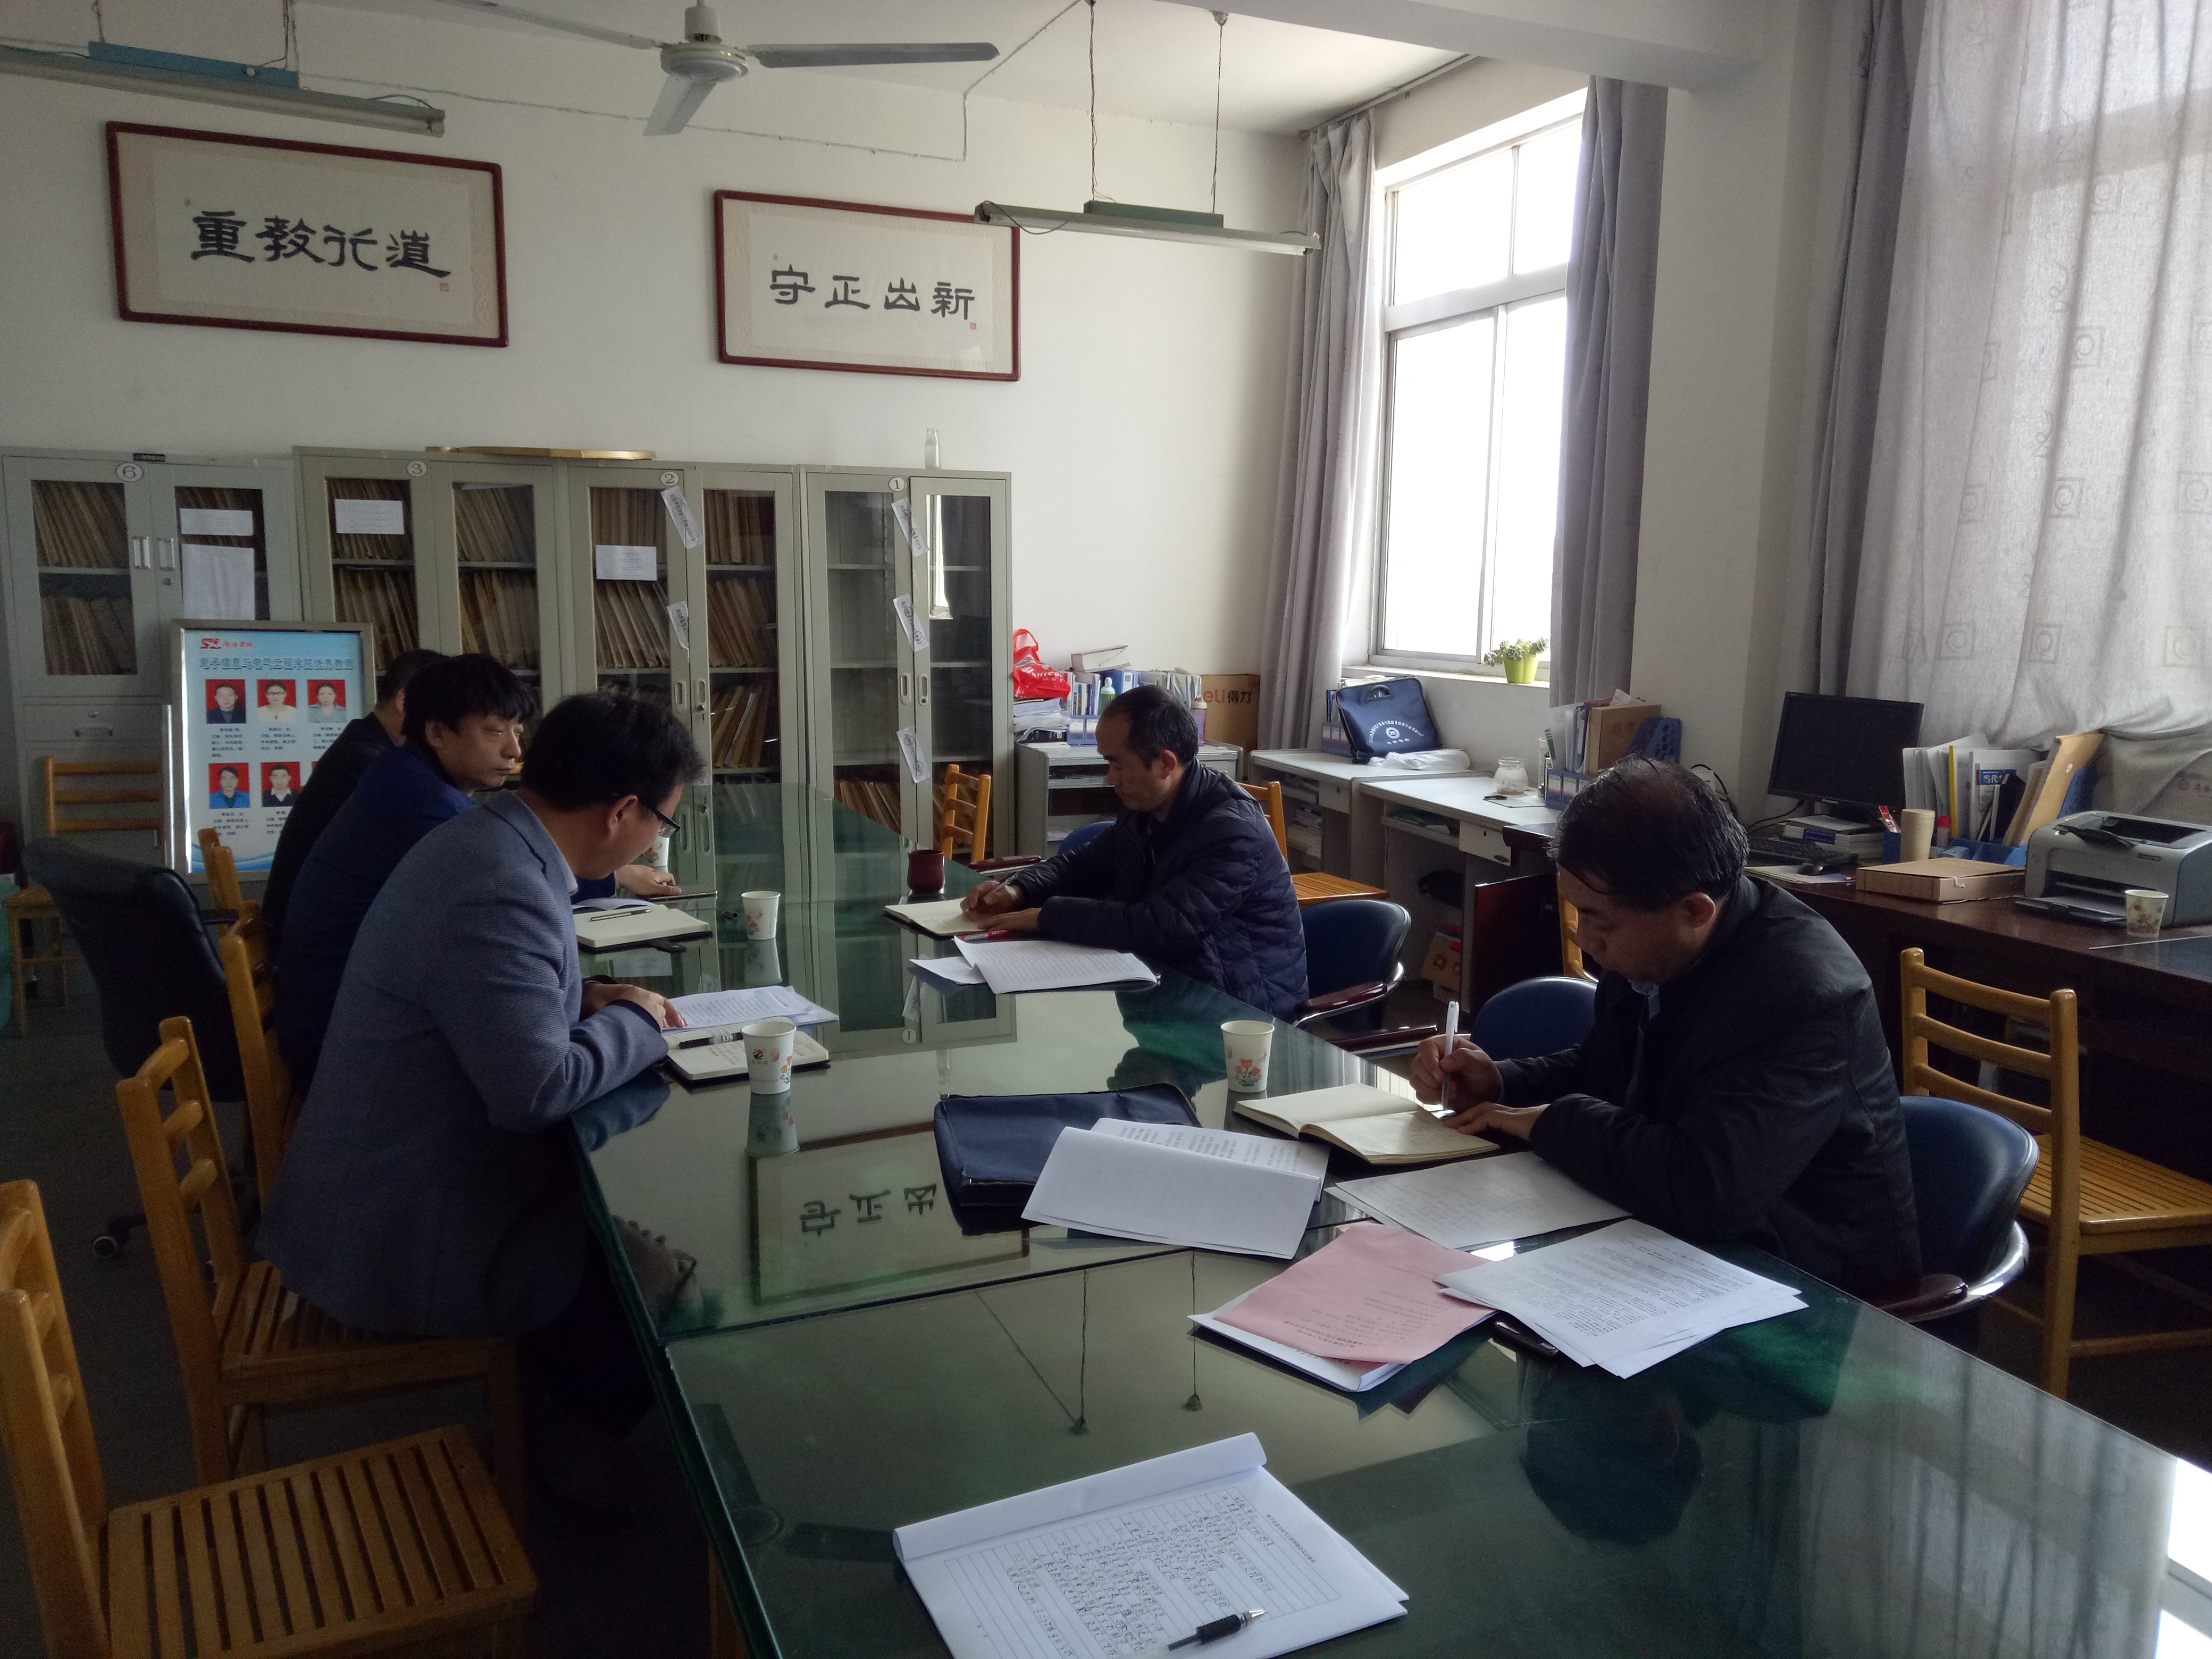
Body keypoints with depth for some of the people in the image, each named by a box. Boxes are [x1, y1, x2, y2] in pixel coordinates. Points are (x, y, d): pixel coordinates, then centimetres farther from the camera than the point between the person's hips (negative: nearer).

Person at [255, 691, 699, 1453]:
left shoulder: (481, 839, 3)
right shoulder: (502, 896, -29)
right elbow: (539, 1090, -31)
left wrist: (584, 1000, 4)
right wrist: (634, 1022, -13)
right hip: (405, 1246, -9)